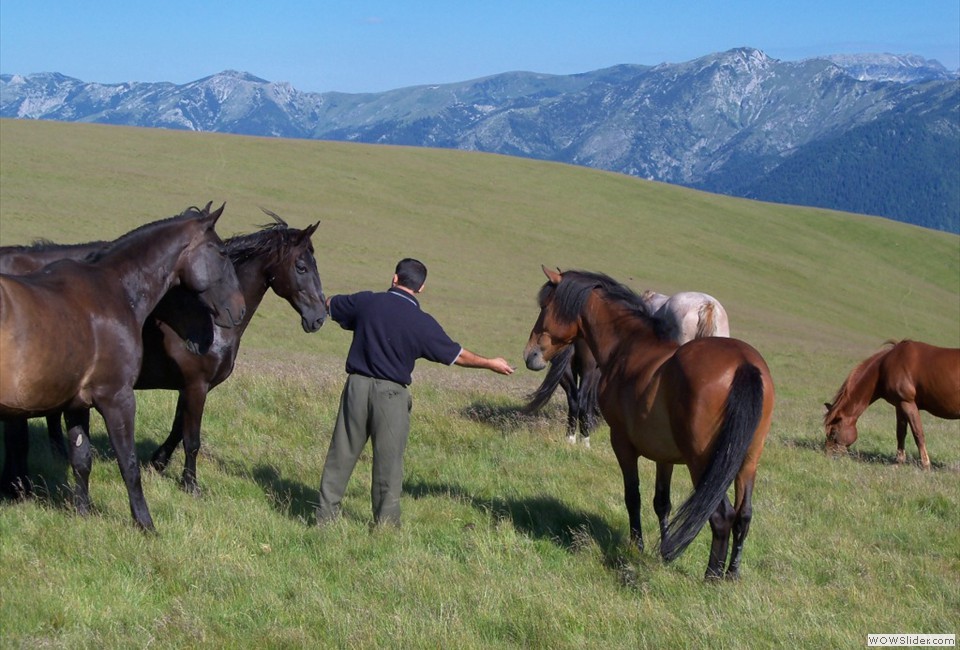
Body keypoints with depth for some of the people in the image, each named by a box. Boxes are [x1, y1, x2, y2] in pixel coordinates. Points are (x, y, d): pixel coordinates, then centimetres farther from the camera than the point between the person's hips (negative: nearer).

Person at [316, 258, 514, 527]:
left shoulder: (365, 302, -1)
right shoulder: (423, 323, -7)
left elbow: (330, 305, 18)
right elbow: (456, 355, 1)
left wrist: (325, 300, 43)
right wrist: (490, 364, 17)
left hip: (357, 385, 2)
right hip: (391, 394, -2)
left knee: (341, 454, 11)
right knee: (388, 462, 7)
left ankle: (325, 515, 16)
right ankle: (386, 522, 12)